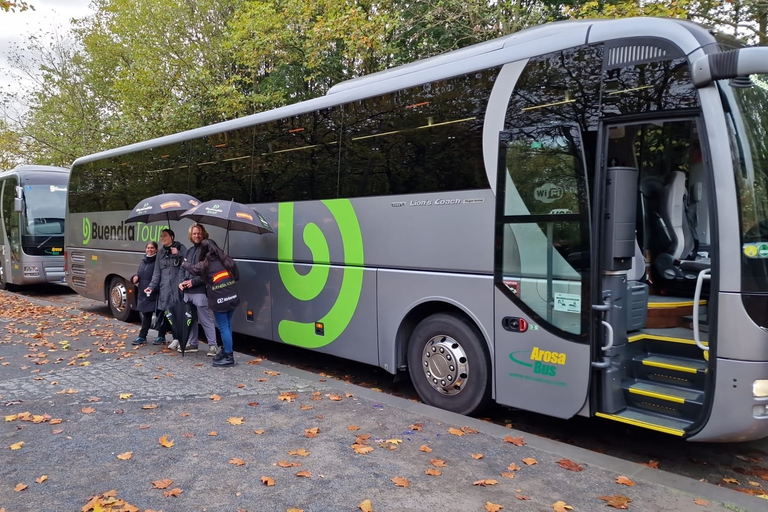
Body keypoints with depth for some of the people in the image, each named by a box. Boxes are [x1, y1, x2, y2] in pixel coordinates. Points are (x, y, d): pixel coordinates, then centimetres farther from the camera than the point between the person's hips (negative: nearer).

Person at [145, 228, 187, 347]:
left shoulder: (180, 248, 2)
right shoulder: (161, 252, 18)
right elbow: (157, 272, 17)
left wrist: (178, 254, -17)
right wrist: (152, 286, 7)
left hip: (177, 286, -5)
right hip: (164, 287, 6)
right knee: (162, 311, 8)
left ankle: (177, 338, -7)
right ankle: (161, 336, 20)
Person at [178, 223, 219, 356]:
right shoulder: (189, 251, 18)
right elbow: (184, 269, 21)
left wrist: (194, 281, -16)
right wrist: (182, 281, 3)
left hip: (200, 291, -8)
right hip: (188, 291, 8)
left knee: (205, 319, -6)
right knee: (190, 318, 15)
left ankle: (213, 345, -1)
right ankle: (192, 343, 26)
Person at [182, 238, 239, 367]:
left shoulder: (205, 265, -6)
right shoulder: (227, 259, 2)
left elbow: (192, 269, 16)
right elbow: (237, 276, 10)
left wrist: (184, 263, 37)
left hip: (219, 302, -5)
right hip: (232, 298, 5)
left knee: (223, 327, 0)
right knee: (227, 325, 17)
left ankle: (229, 357, 3)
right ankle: (225, 351, 28)